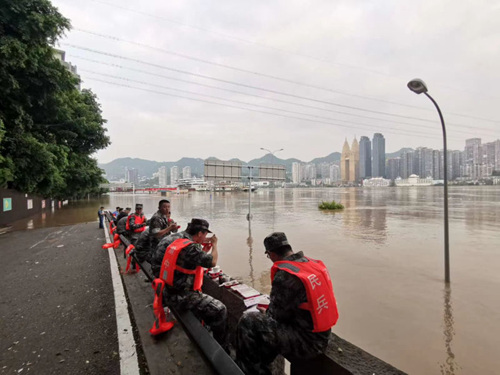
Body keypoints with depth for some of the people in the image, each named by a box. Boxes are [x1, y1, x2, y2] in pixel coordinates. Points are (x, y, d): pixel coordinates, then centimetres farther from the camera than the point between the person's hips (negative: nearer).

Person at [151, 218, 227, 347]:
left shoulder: (175, 237, -2)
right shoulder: (191, 248, -26)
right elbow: (213, 262, -16)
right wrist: (214, 244, -1)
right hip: (182, 297, -9)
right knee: (220, 310, -5)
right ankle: (221, 347, 10)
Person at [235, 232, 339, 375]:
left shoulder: (284, 275, -23)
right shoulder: (314, 263, 1)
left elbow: (275, 316, -15)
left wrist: (265, 313, 7)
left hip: (307, 342, -8)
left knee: (248, 322, -3)